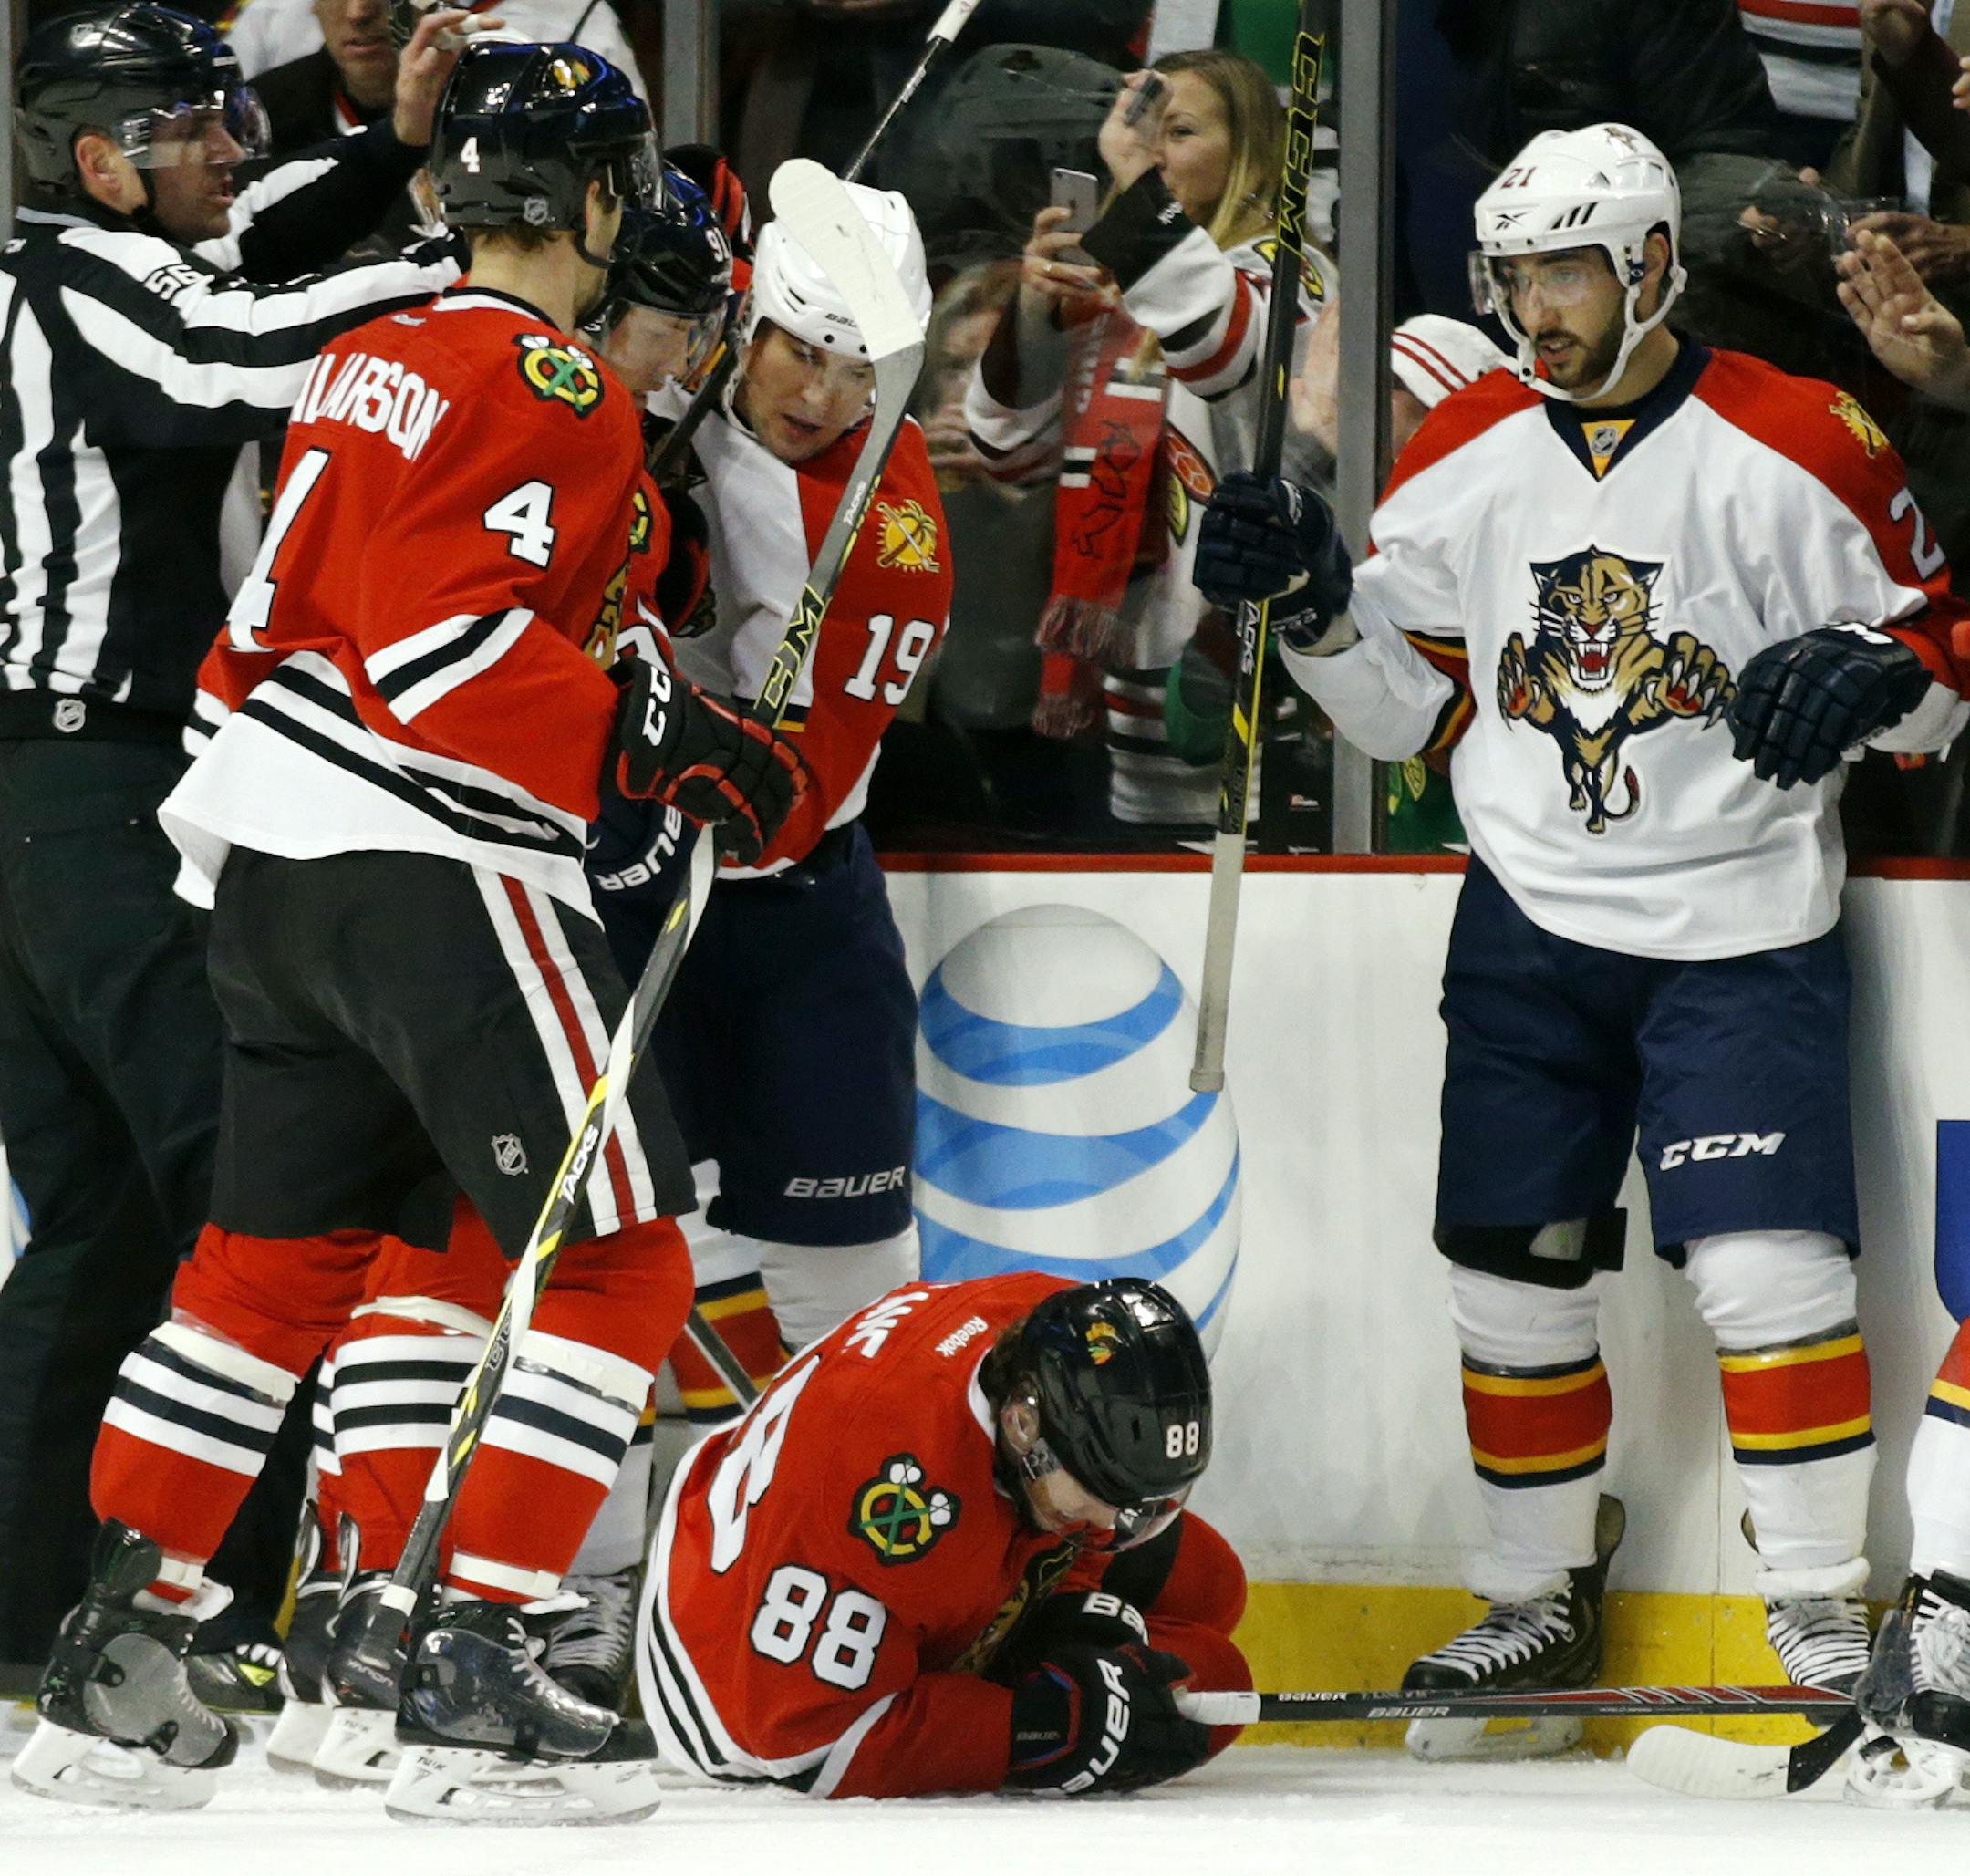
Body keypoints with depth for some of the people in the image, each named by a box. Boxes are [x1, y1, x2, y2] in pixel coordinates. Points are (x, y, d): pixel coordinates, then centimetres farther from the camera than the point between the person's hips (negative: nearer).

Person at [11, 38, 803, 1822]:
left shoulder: (378, 358, 16)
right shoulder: (551, 389, -12)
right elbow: (449, 640, -22)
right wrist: (660, 737, -21)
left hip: (273, 860, 10)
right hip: (430, 870, -10)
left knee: (277, 1255, 18)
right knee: (617, 1252, -5)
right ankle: (472, 1670, -12)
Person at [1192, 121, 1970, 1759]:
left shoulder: (1799, 449, -8)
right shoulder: (1468, 457, 4)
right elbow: (1420, 710, 12)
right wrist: (1319, 607, -5)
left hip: (1739, 930, -4)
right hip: (1531, 927, 4)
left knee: (1766, 1263, -14)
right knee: (1513, 1273, 7)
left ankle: (1823, 1608, -1)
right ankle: (1543, 1596, 22)